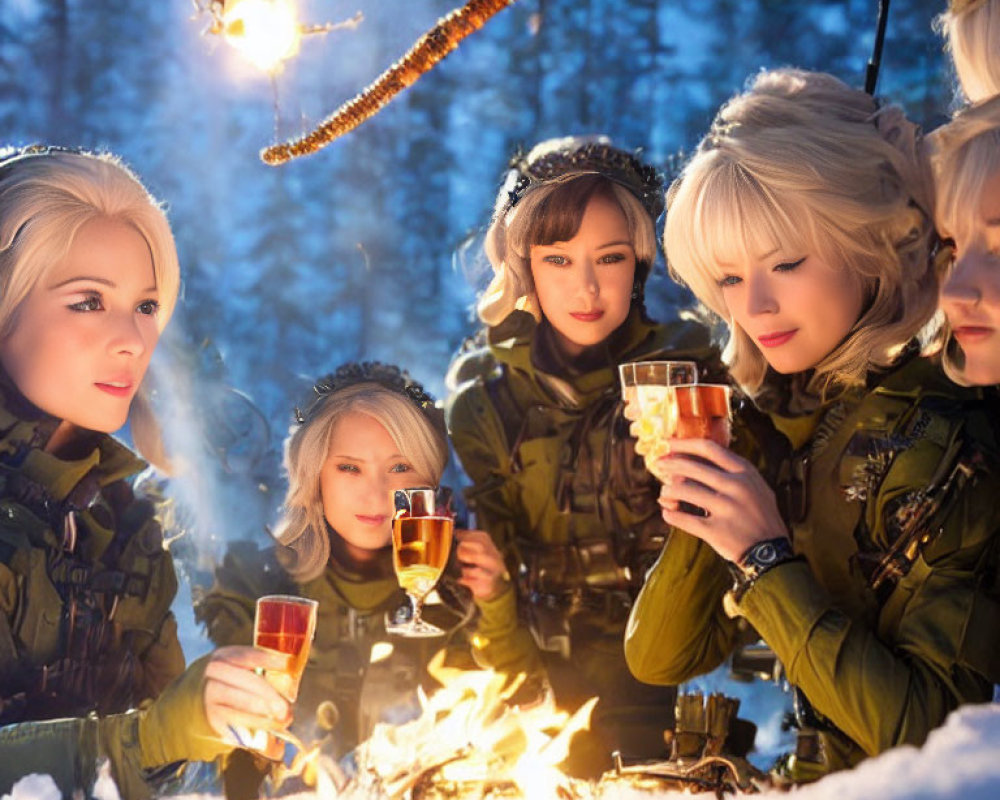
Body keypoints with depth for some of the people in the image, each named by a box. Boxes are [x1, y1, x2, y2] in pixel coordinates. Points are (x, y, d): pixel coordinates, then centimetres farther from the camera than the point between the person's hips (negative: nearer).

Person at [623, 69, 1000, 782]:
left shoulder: (941, 437, -14)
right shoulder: (771, 426, 3)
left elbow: (933, 734, -19)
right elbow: (657, 661, 5)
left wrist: (767, 557, -20)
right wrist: (696, 518, -10)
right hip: (808, 776, 5)